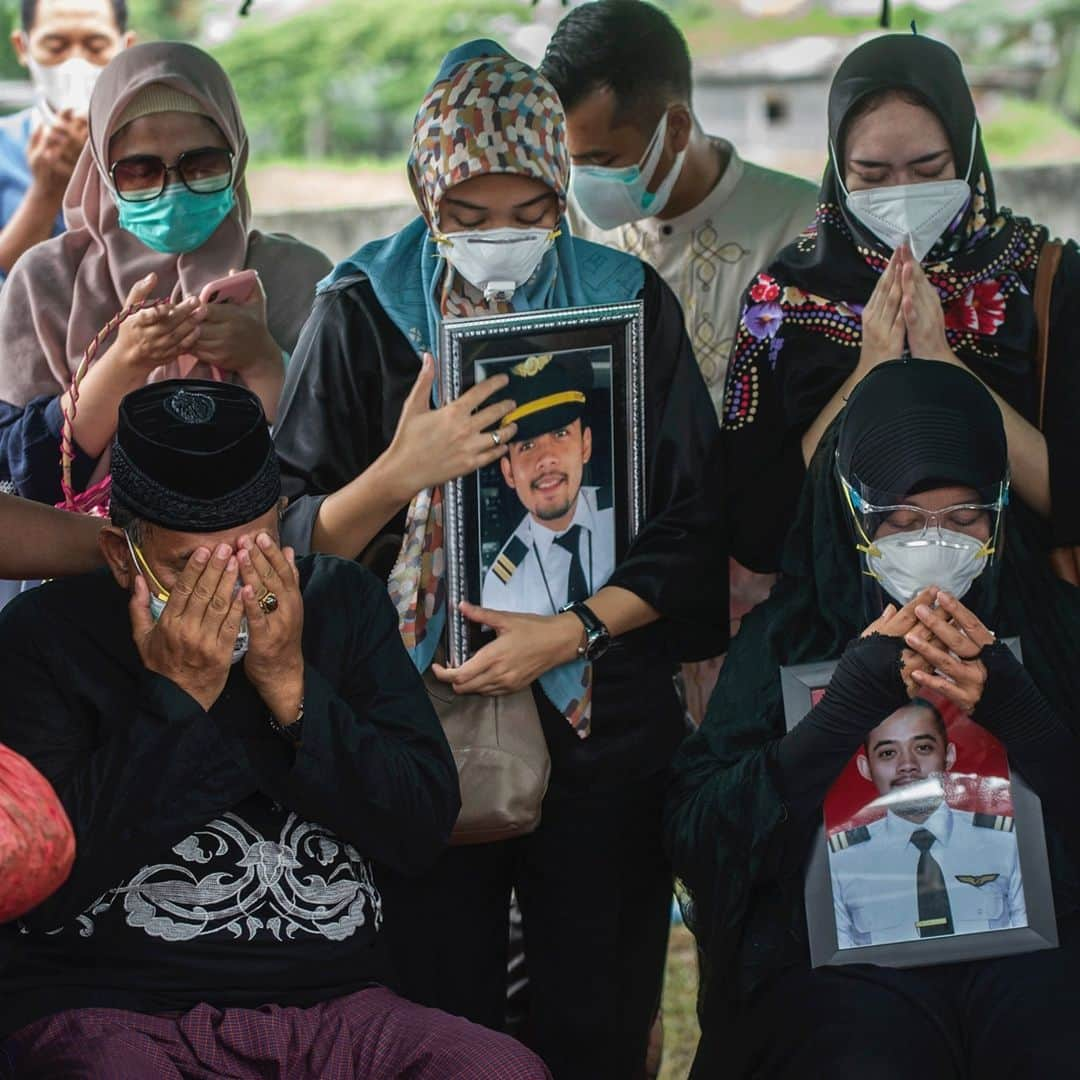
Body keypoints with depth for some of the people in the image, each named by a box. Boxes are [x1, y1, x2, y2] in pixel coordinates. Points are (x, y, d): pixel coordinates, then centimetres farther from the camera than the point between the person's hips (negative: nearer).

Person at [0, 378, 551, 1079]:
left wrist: (291, 689, -8)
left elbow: (424, 833, 3)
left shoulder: (344, 602, 10)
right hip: (115, 1012, -2)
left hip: (331, 1004, 3)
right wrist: (175, 698, -11)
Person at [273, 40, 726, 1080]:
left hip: (605, 717, 1)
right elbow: (292, 535, -1)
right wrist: (401, 472, -18)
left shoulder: (629, 301, 2)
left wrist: (571, 632, -12)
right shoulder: (361, 308, 0)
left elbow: (692, 529, 1)